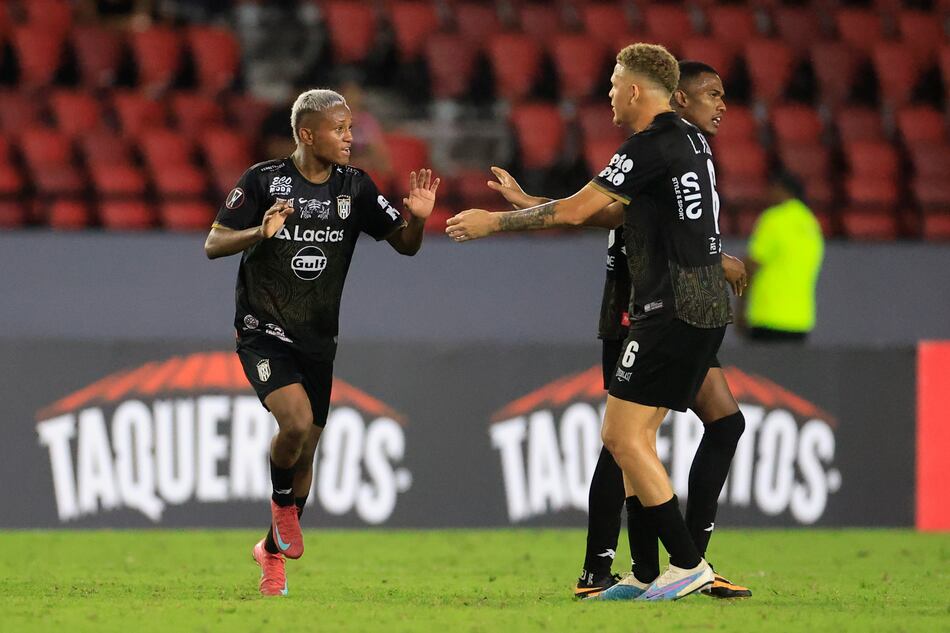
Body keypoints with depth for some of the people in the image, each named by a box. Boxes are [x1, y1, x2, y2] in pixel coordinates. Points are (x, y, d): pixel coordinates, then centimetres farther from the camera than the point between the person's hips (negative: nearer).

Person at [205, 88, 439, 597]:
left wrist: (417, 218, -18)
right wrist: (260, 232, -30)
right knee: (297, 421, -27)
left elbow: (404, 245, 5)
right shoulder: (263, 181, -11)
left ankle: (272, 551, 31)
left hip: (318, 340, 5)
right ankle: (281, 501, 3)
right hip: (263, 332, -5)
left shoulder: (354, 187, 0)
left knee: (305, 451, 10)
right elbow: (213, 245, -10)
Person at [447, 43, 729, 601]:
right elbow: (625, 213, 25)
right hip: (705, 308, 10)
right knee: (637, 435, 13)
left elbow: (574, 211, -11)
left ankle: (688, 564, -9)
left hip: (674, 311, -10)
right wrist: (527, 206, 24)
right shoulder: (690, 140, 16)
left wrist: (493, 221, 1)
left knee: (622, 435, -8)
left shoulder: (652, 146, -14)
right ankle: (645, 575, 11)